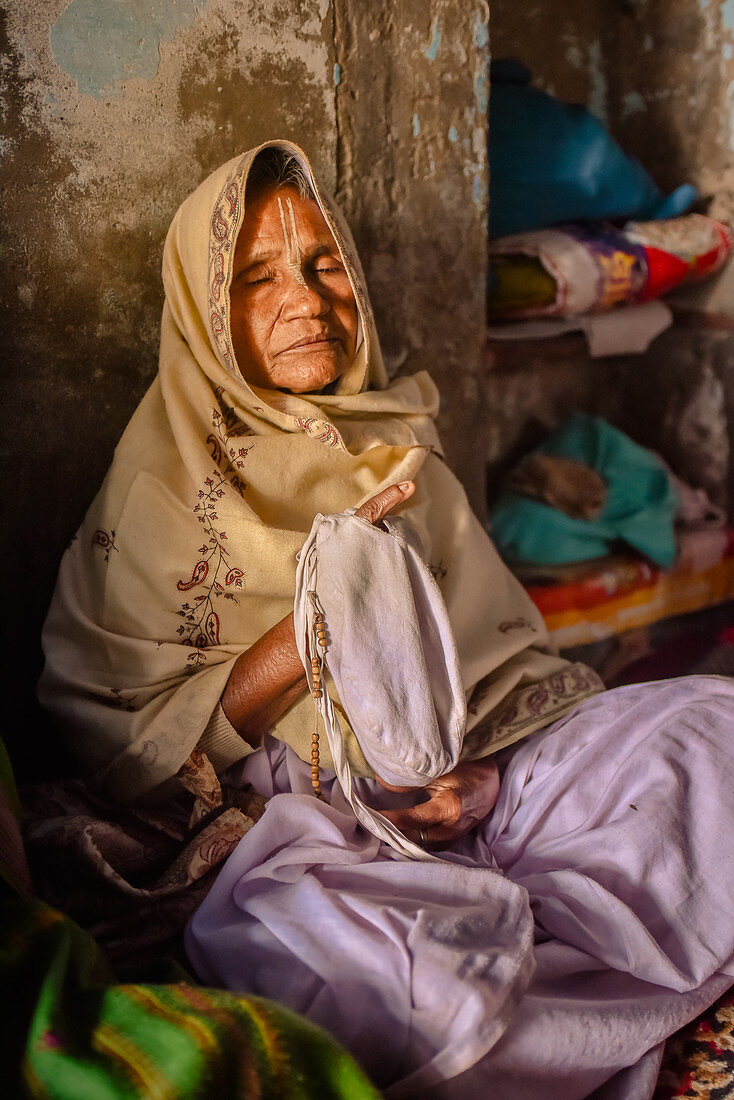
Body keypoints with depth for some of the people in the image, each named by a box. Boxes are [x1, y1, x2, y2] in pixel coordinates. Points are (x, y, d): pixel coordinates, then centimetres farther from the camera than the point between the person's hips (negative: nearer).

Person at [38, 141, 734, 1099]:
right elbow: (129, 747, -5)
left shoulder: (400, 453, 15)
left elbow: (508, 660, 12)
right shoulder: (160, 495, 0)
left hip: (463, 794, 5)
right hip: (307, 825, -4)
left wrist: (488, 777, -11)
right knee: (282, 932, -39)